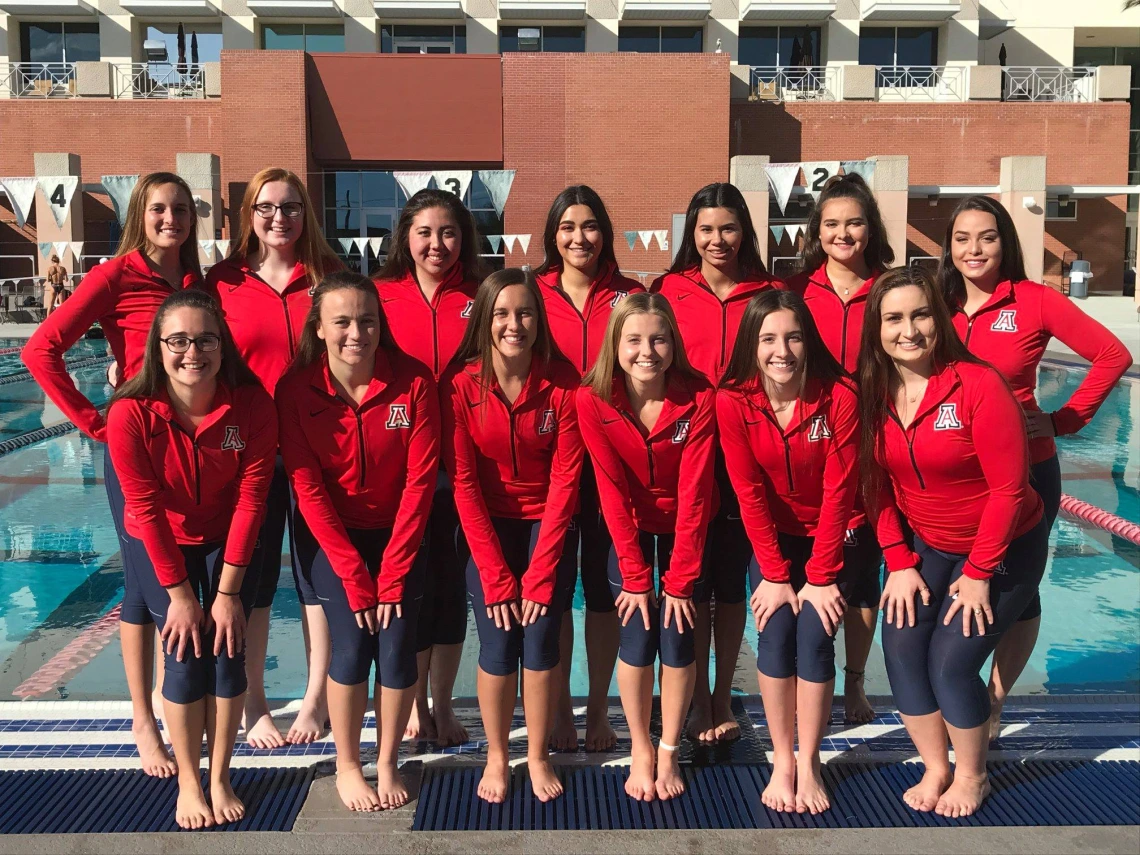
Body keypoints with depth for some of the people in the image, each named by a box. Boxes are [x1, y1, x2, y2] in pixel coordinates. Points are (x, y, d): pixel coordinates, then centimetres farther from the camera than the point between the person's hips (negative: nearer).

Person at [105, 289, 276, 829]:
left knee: (228, 650, -4)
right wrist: (179, 592, -15)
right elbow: (147, 509, -18)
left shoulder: (252, 404, -23)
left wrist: (228, 590, -16)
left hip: (229, 541, 1)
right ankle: (188, 783, 13)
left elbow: (250, 499, -18)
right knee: (185, 655, -6)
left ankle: (220, 779, 15)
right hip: (159, 544, -1)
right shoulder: (131, 414, -25)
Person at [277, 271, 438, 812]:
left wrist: (392, 573, -14)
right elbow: (308, 490, -13)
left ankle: (387, 763, 14)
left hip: (398, 532, 1)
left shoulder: (414, 383, -15)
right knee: (351, 642, -11)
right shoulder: (296, 390, -14)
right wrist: (355, 577, -15)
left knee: (397, 642, -9)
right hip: (329, 534, 0)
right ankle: (347, 767, 11)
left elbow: (420, 480, -13)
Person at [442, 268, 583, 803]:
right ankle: (496, 757, 16)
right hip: (487, 525, 0)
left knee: (541, 639, -6)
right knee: (497, 645, -7)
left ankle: (538, 757, 15)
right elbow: (463, 483, -11)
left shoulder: (563, 382, -12)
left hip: (548, 523, 0)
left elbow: (565, 478, -11)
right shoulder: (460, 384, -13)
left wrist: (540, 572, -14)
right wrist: (495, 574, -15)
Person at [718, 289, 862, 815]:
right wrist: (775, 574, -17)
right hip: (773, 537, 1)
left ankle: (808, 762, 0)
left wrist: (820, 577, -18)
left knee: (815, 631, -17)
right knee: (775, 628, -18)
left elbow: (839, 492, -17)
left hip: (836, 535, -1)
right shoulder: (732, 402, -16)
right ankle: (782, 760, -1)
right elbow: (750, 494, -14)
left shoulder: (838, 396, -18)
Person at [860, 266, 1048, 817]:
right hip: (926, 548, 5)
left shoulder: (978, 385, -23)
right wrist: (900, 563, -7)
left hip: (1005, 550, -4)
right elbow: (877, 487, -1)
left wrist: (978, 573, -16)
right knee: (901, 648, -7)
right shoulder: (874, 394, -7)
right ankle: (935, 769, 16)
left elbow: (1008, 488, -20)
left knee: (951, 661, -9)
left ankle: (971, 775, 18)